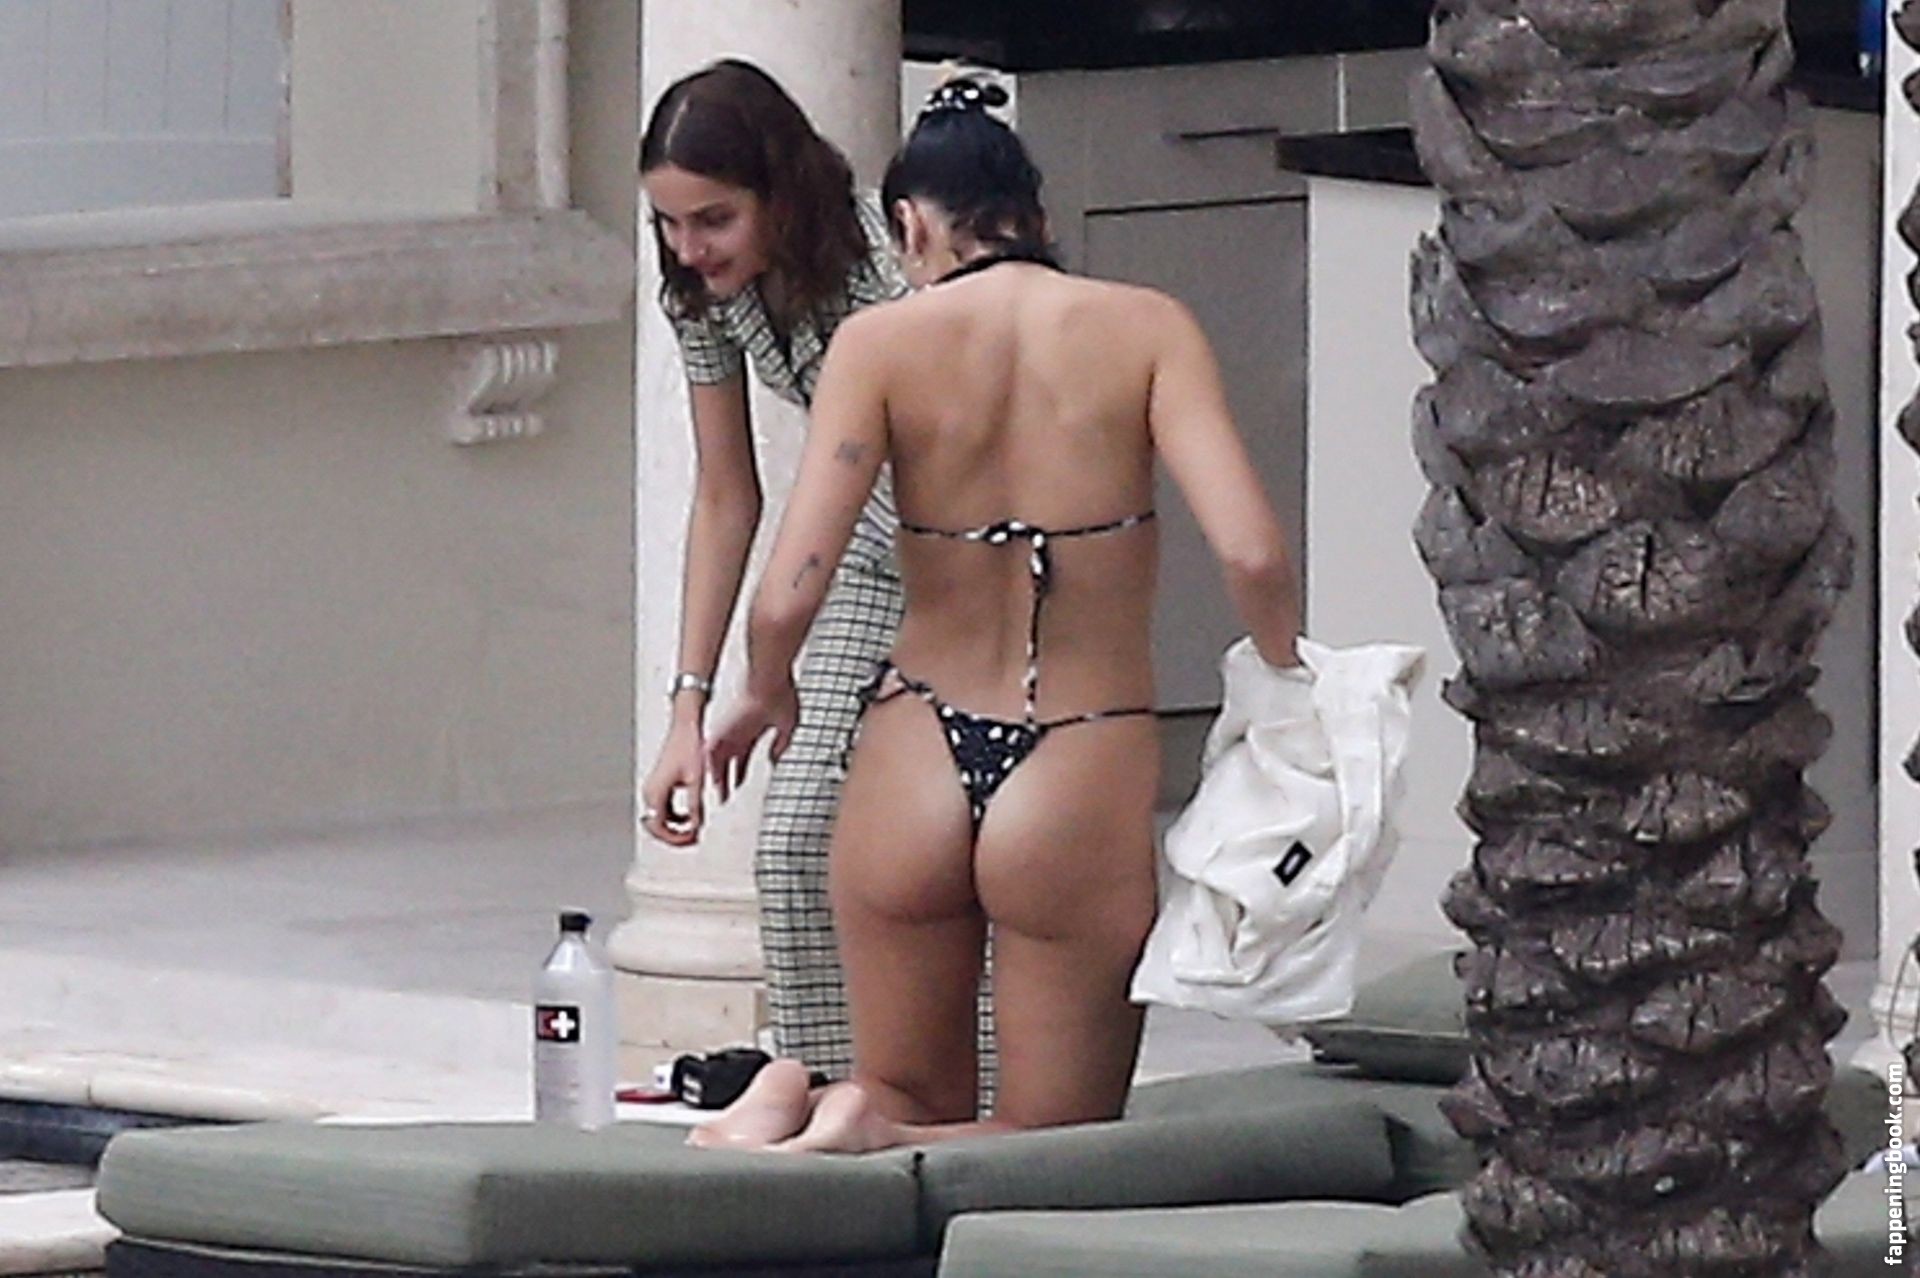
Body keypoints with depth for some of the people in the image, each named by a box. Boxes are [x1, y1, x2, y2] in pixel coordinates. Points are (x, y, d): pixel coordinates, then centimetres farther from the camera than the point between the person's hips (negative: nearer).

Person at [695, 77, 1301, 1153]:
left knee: (919, 1106, 22)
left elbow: (786, 600, -10)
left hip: (913, 774, 2)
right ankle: (873, 1138, -15)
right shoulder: (1144, 328, -3)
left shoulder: (883, 342, -2)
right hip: (1082, 783, -2)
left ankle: (792, 1106, -8)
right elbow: (1252, 556, -15)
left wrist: (768, 699, 12)